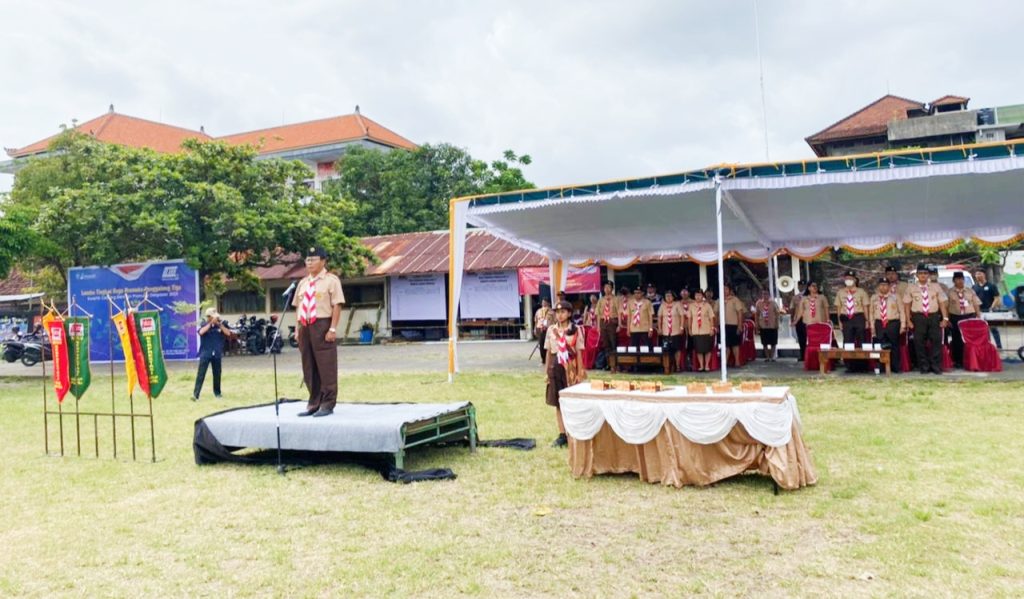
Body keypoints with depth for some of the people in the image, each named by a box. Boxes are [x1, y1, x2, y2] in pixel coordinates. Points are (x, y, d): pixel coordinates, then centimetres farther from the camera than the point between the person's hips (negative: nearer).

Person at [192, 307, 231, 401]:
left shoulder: (220, 325, 6)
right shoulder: (205, 325, 1)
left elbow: (228, 333, -7)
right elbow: (201, 332, -19)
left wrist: (219, 324, -13)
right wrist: (211, 323, -18)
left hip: (217, 354, 2)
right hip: (205, 353, -2)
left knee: (217, 374, 11)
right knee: (201, 374, -7)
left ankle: (217, 392, 25)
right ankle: (195, 394, -8)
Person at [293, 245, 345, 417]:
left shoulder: (331, 280, -2)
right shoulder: (303, 282, 18)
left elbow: (337, 306, -9)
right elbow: (298, 307, 19)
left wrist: (333, 329, -17)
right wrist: (298, 329, 11)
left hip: (322, 326, -7)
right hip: (305, 327, 7)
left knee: (326, 366, -3)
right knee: (308, 367, 10)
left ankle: (327, 404, 5)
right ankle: (313, 404, 20)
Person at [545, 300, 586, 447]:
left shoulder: (575, 330, -2)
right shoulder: (551, 330, 6)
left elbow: (579, 353, -1)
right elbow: (549, 352, 9)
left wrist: (580, 373, -5)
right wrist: (547, 371, 7)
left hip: (570, 367, -3)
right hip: (555, 367, 3)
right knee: (558, 402, 6)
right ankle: (562, 435, 14)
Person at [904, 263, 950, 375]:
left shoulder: (936, 286, 9)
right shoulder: (911, 288, 5)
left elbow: (942, 303, 6)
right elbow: (907, 305, 3)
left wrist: (945, 318, -3)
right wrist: (909, 320, -3)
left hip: (934, 316, 1)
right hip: (918, 317, -1)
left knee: (936, 341, -3)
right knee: (919, 342, 0)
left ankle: (936, 366, 7)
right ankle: (924, 366, 11)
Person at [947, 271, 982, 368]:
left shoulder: (970, 291, 11)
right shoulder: (950, 292, 3)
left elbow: (976, 305, 10)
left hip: (970, 316, 1)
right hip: (955, 318, -1)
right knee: (957, 340, 1)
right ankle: (958, 362, 9)